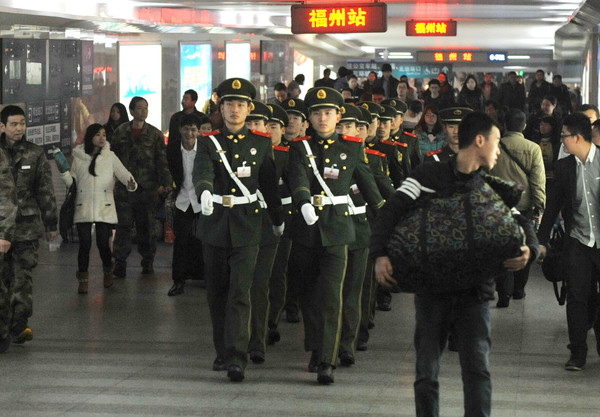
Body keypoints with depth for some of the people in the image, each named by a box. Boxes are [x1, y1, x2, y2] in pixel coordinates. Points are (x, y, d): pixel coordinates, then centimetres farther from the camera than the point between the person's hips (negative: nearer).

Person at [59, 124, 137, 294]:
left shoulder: (110, 156, 6)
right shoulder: (79, 157, 7)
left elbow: (123, 173, 0)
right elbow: (72, 182, 10)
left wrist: (131, 184, -21)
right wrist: (64, 172, -8)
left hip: (104, 208, 0)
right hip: (83, 208, 0)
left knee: (103, 243, -2)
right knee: (84, 243, -4)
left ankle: (107, 272, 25)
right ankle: (83, 278, 10)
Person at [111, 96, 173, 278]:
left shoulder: (155, 134, 4)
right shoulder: (121, 132, 7)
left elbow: (162, 161, 1)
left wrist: (165, 183, -8)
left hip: (147, 187, 0)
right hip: (124, 187, 0)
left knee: (146, 226, 6)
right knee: (123, 225, -3)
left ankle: (147, 261, 17)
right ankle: (120, 262, 0)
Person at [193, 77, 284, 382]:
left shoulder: (261, 143, 6)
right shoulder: (209, 142, 2)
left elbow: (269, 183, 17)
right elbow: (201, 172, -18)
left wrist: (277, 218, 26)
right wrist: (205, 192, -40)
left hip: (246, 226, -1)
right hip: (214, 224, 1)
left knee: (240, 293, -11)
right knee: (217, 292, 10)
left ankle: (237, 358, -16)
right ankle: (222, 352, 25)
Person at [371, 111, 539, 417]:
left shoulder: (493, 187, 10)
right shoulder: (428, 177, -1)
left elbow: (519, 223, 7)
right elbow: (392, 211, -9)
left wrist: (528, 250, -18)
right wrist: (380, 255, -26)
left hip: (474, 291, 2)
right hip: (431, 287, -2)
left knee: (477, 369, -8)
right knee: (426, 372, 3)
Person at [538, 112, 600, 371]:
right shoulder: (563, 167, 6)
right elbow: (553, 205, 12)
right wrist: (542, 240, 11)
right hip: (577, 243, 2)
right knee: (577, 297, 0)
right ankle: (577, 352, 7)